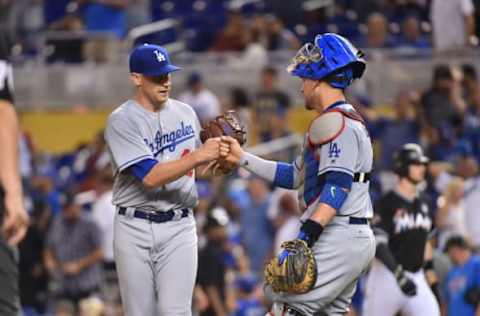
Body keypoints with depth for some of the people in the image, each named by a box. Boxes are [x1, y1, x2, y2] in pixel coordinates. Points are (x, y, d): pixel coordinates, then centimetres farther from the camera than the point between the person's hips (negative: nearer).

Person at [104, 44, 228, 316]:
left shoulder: (185, 113, 8)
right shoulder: (122, 121, -9)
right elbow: (150, 176, -19)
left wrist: (217, 156, -1)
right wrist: (199, 156, -25)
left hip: (178, 228, 2)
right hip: (135, 229, -2)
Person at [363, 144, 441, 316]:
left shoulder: (423, 202, 12)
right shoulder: (388, 203, -10)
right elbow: (378, 245, -18)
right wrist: (399, 275, -28)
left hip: (416, 278, 6)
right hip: (388, 276, -6)